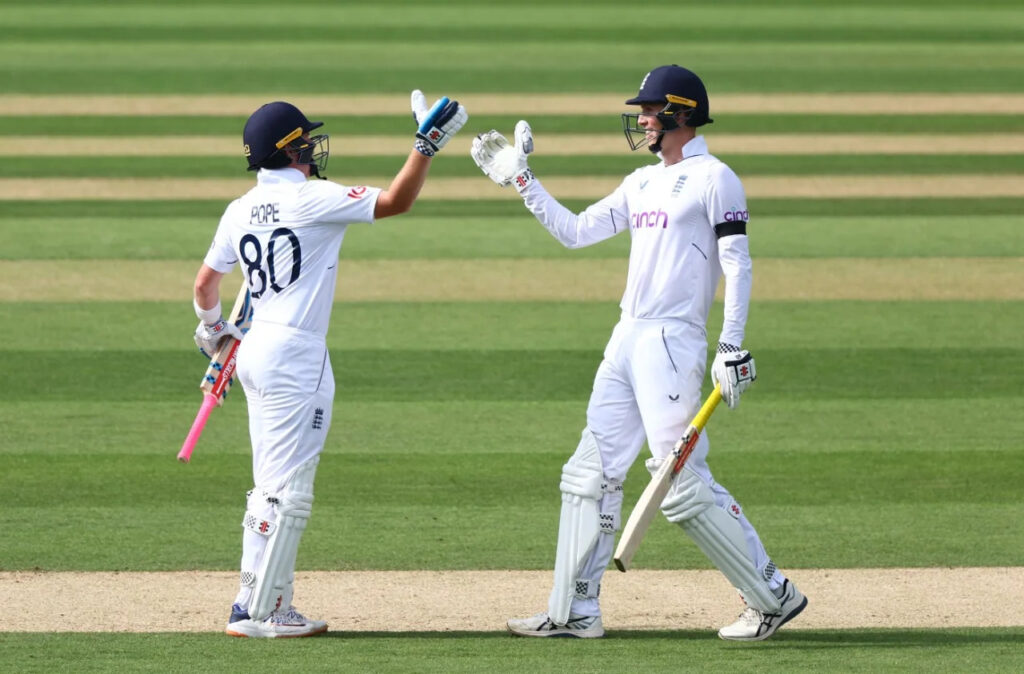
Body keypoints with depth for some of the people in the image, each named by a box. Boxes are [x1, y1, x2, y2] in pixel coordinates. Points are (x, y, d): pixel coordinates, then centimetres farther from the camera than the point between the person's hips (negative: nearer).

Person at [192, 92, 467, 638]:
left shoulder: (240, 211, 10)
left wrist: (210, 327, 40)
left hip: (256, 349, 8)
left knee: (272, 488, 14)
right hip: (296, 356, -8)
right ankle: (258, 612, -6)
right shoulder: (311, 199, -12)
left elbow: (205, 282, 22)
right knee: (287, 491, -6)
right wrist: (427, 144, -9)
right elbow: (396, 201, -16)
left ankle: (256, 602, 16)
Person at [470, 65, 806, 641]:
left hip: (674, 343, -9)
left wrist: (732, 349, -18)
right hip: (627, 342, 9)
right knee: (591, 473, 7)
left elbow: (738, 266, -11)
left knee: (684, 483, -13)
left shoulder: (714, 179, -6)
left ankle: (774, 597, -6)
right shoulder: (643, 183, 18)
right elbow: (575, 231, 21)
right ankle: (575, 612, 11)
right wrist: (522, 180, 18)